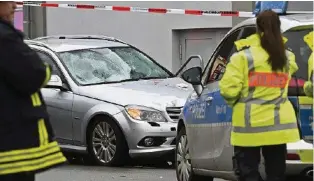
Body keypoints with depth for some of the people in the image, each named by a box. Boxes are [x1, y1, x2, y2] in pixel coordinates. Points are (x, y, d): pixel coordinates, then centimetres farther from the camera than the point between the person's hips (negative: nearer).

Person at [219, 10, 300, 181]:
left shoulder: (244, 56, -9)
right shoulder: (287, 58, 7)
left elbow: (228, 90, -12)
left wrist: (234, 102, 8)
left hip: (250, 124, -4)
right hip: (278, 124, 4)